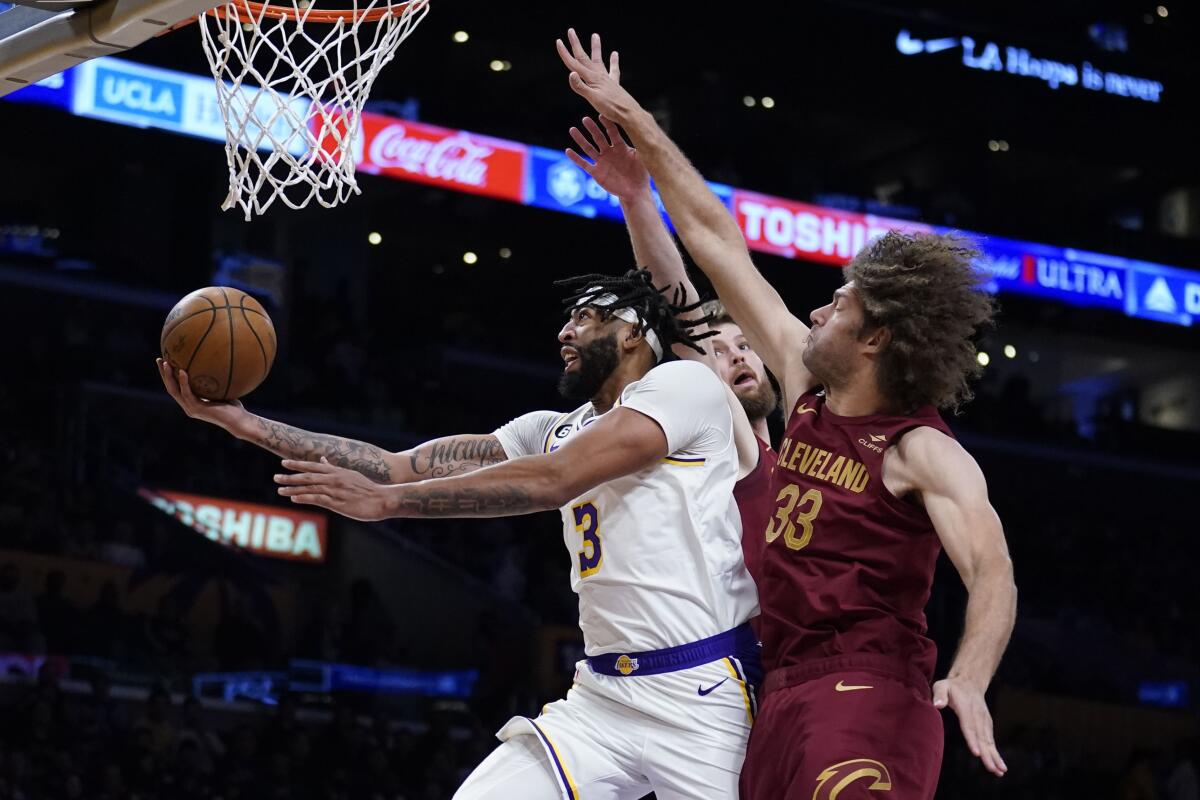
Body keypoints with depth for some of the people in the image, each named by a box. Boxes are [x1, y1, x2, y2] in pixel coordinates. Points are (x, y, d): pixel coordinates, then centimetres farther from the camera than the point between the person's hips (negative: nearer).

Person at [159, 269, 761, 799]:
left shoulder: (684, 384, -3)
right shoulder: (553, 430, 19)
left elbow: (552, 480, -15)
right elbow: (405, 466, 12)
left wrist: (385, 502, -15)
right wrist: (240, 421, 5)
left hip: (701, 695, -7)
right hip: (602, 695, 7)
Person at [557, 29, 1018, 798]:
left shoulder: (923, 453, -9)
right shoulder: (807, 390, 11)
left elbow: (993, 576, -22)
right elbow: (719, 242, 16)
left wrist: (967, 679, -42)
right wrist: (637, 125, 21)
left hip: (868, 702, -8)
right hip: (787, 697, 8)